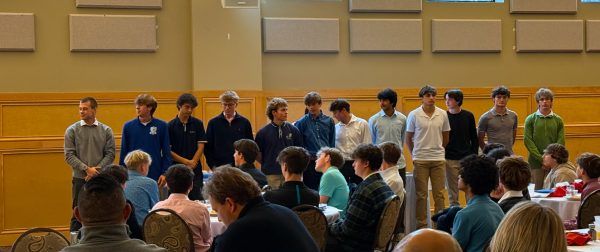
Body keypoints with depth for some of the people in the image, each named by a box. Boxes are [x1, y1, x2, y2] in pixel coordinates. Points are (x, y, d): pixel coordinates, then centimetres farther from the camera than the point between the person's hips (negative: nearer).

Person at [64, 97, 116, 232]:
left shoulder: (106, 131, 4)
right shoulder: (72, 130, 1)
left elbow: (110, 154, 0)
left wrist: (96, 169, -12)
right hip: (80, 179, -1)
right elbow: (69, 155, -4)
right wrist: (86, 169, -14)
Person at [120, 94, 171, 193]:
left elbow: (166, 152, 2)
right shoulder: (128, 126, 1)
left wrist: (165, 173, -3)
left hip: (155, 177, -1)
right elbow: (123, 152, 7)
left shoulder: (162, 126, -2)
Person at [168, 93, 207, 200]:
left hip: (195, 170, 1)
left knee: (197, 200, 0)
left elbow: (200, 147, 1)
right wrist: (187, 162, -9)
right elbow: (168, 150, -2)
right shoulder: (171, 126, 1)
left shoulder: (198, 124, 4)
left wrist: (192, 163, -12)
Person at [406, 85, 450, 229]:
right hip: (420, 160, -2)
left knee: (439, 194, 5)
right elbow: (408, 138, 3)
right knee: (421, 194, 4)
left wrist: (438, 150, 12)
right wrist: (415, 154, 5)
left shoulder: (442, 114, 3)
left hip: (438, 159, 2)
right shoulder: (414, 115, -4)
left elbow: (445, 137, 14)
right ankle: (421, 225, 10)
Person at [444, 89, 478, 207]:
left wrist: (474, 155, 1)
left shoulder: (468, 116, 3)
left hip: (467, 157, 1)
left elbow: (474, 138, 7)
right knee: (452, 190, 2)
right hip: (450, 159, -1)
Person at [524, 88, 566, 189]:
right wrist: (540, 157, -12)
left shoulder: (558, 120, 9)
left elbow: (561, 141, 3)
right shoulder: (530, 119, 5)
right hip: (535, 161, -1)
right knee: (537, 189, -1)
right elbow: (527, 140, -3)